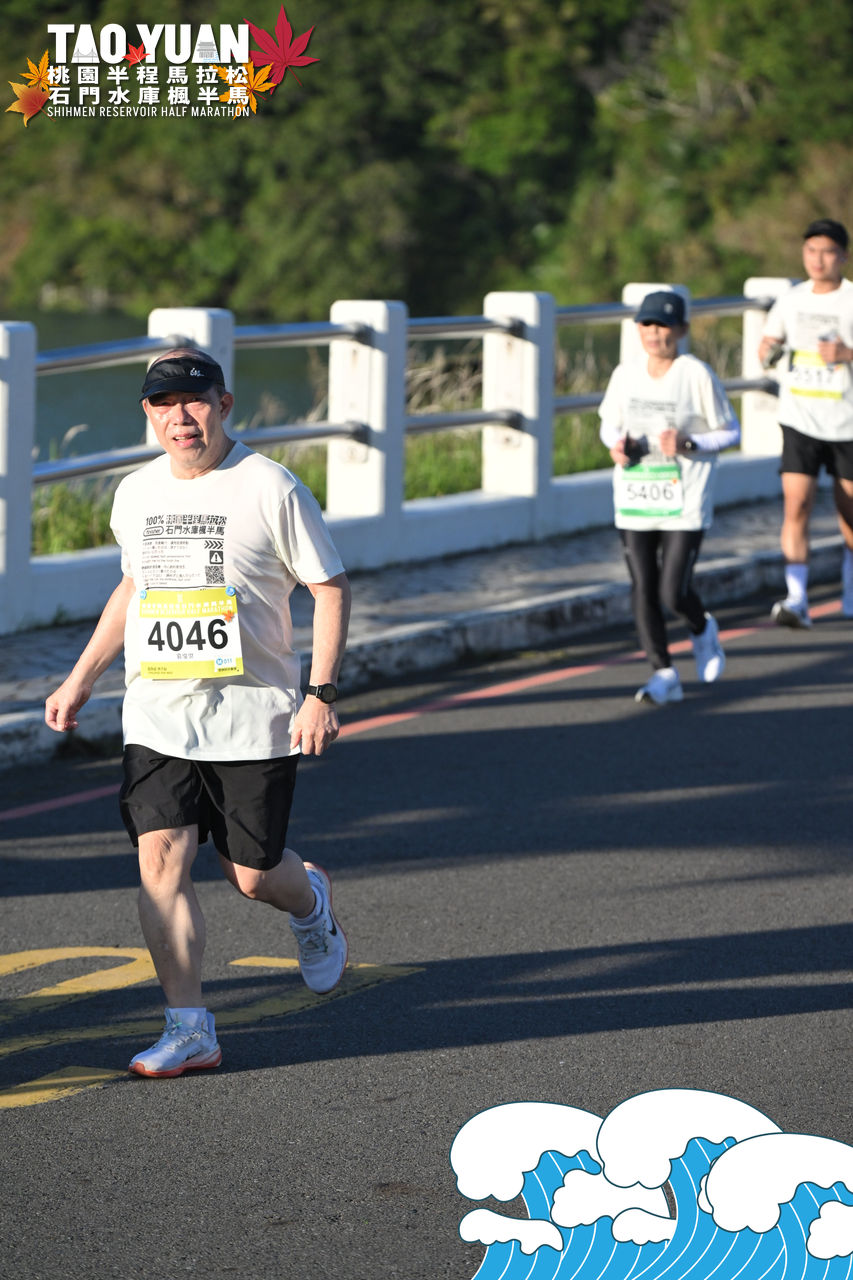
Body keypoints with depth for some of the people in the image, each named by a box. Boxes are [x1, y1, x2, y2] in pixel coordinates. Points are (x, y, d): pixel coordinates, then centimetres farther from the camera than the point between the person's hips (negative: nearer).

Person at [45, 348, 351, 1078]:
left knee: (253, 874, 3)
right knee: (161, 859, -10)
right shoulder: (135, 495, 8)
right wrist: (82, 679, 20)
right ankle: (189, 1030, -6)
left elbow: (331, 588, -5)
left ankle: (310, 902, 40)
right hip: (158, 717, 4)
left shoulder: (270, 489, -8)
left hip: (254, 718, -4)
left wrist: (322, 695, -13)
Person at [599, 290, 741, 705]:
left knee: (673, 593, -8)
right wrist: (616, 445, -5)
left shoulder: (696, 376, -8)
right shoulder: (625, 375, 4)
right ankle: (664, 674, 10)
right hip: (634, 500, 4)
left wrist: (688, 444, -18)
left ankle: (702, 631, 26)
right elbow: (609, 423, 18)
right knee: (642, 590, 1)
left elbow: (730, 431, -2)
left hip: (684, 502, -4)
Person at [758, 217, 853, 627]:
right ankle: (796, 601, -16)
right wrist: (768, 350, -7)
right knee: (795, 506, -13)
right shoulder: (792, 300, 5)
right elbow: (768, 348, 15)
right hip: (800, 422, 2)